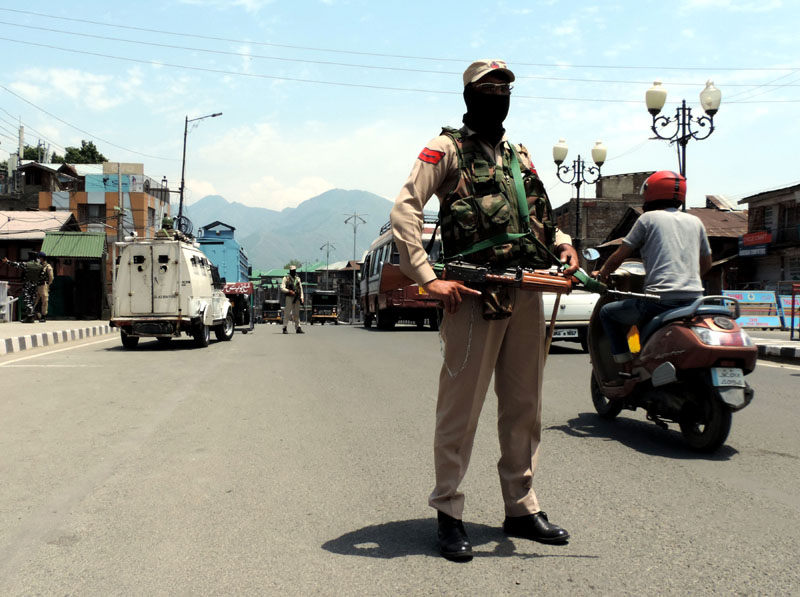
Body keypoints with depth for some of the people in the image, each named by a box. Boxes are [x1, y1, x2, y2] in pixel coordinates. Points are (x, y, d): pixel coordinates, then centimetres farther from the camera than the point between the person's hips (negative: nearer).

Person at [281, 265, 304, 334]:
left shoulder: (298, 278, 15)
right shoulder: (286, 278, -1)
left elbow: (301, 288, 17)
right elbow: (282, 288, -9)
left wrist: (301, 298, 8)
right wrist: (289, 291, -24)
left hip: (297, 298, 5)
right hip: (289, 297, -5)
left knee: (297, 313, 7)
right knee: (287, 313, -7)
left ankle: (298, 328, 11)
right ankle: (285, 328, -3)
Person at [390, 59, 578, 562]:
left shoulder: (520, 155, 23)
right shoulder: (447, 149, 3)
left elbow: (539, 215, 31)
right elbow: (404, 210, -8)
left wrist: (563, 243, 8)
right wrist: (428, 278, -18)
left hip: (529, 291, 7)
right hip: (476, 292, -6)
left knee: (524, 405, 11)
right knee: (462, 404, -3)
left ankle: (522, 507, 24)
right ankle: (449, 514, 9)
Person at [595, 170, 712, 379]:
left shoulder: (649, 218, 4)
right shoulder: (695, 221, 18)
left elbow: (619, 256, 3)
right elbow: (706, 264, 28)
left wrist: (602, 273, 22)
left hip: (660, 298, -6)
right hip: (694, 300, 6)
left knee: (607, 313, 13)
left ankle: (627, 371, 5)